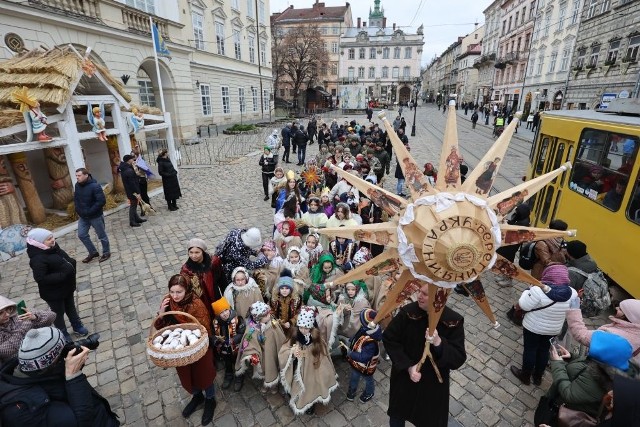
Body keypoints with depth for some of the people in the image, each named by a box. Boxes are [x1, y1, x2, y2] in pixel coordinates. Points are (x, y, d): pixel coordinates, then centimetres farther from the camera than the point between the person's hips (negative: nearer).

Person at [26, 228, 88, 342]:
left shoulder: (53, 248, -4)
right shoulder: (37, 259, -28)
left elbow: (65, 259, 12)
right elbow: (40, 278, -30)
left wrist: (71, 263, -8)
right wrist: (62, 275, -32)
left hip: (66, 287, 7)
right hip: (53, 292, -7)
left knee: (71, 307, 24)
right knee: (59, 313, 13)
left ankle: (77, 326, 43)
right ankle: (63, 334, 34)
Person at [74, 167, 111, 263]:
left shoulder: (95, 186, -21)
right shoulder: (77, 185, 1)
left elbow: (102, 201, -25)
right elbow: (76, 199, 16)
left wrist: (90, 211, -23)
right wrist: (78, 211, 5)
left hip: (95, 216, -7)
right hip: (82, 217, 7)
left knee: (101, 236, 7)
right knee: (82, 235, 12)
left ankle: (106, 253, 24)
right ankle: (93, 252, 29)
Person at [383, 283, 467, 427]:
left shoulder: (454, 321, -22)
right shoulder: (408, 312, -23)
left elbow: (458, 359, -20)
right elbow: (388, 338, -13)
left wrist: (438, 343, -38)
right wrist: (408, 366, -20)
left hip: (434, 383, 0)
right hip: (404, 376, 0)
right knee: (397, 414, 24)